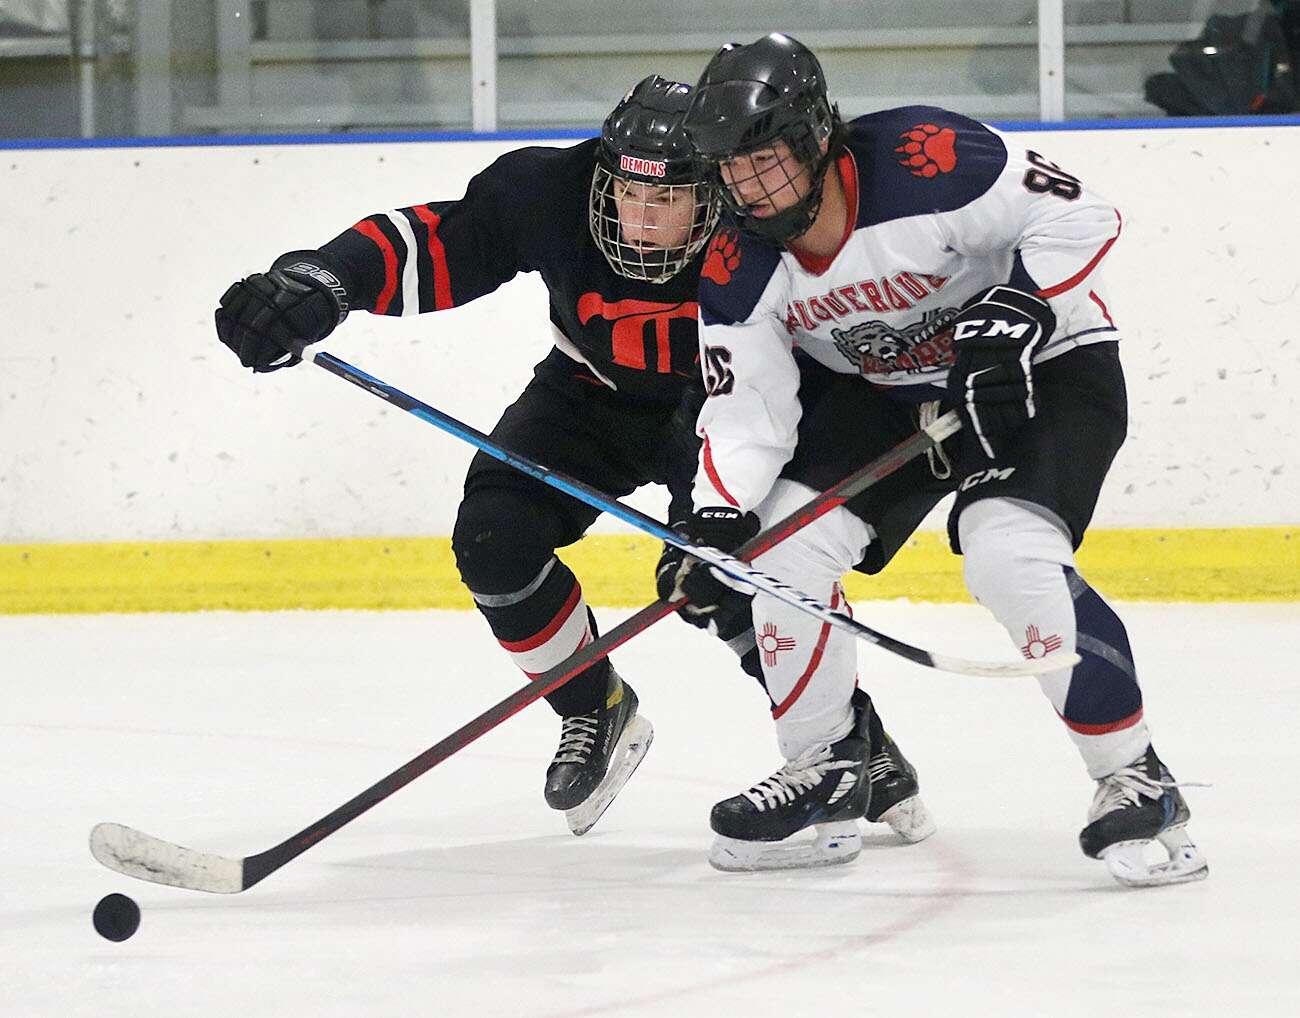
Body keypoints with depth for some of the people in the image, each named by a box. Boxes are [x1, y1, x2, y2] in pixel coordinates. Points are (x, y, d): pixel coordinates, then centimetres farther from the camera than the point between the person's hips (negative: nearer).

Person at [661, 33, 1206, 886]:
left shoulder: (927, 160, -32)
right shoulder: (738, 270, -14)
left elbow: (1079, 215, -24)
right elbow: (748, 409, -11)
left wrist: (1018, 309, -37)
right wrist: (715, 524, -26)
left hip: (1047, 367, -6)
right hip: (883, 390, 6)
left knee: (1008, 554, -27)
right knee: (785, 542, -7)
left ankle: (1136, 779, -15)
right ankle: (826, 766, 14)